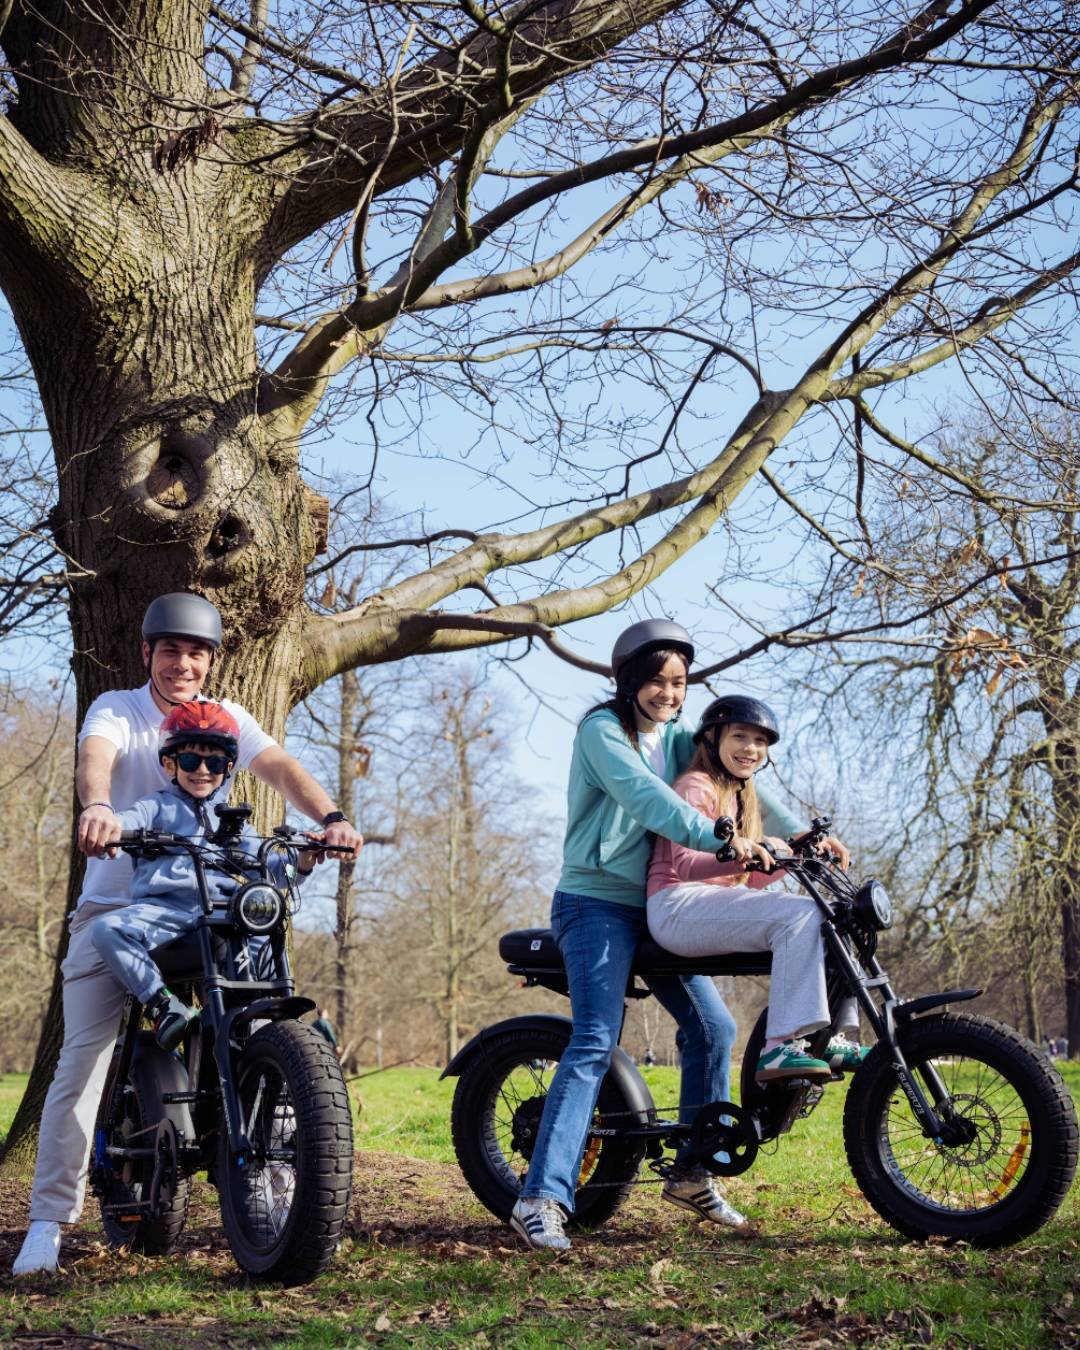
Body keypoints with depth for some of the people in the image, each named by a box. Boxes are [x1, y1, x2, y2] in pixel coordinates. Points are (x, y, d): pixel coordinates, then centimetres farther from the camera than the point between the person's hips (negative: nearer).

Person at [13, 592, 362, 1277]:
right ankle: (49, 1216, -4)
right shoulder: (116, 709, 0)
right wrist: (98, 806, -46)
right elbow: (95, 757, -22)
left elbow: (280, 767, -9)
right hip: (115, 906, -2)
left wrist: (330, 816, -29)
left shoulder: (227, 719, 8)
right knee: (83, 1058, -9)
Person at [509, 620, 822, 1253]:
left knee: (713, 1028, 3)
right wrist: (720, 839, -36)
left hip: (658, 908, 7)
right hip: (598, 905, -7)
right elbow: (647, 798, -25)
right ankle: (543, 1199, -22)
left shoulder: (677, 739, 13)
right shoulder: (602, 730, -9)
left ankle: (693, 1174, 18)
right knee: (596, 1044, -19)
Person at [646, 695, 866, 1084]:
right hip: (678, 908, -9)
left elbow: (751, 880, 16)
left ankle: (833, 1038, -11)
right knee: (800, 914, -28)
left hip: (719, 905, 9)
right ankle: (782, 1047, -37)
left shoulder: (740, 797, 25)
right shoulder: (696, 786, -2)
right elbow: (686, 865, -17)